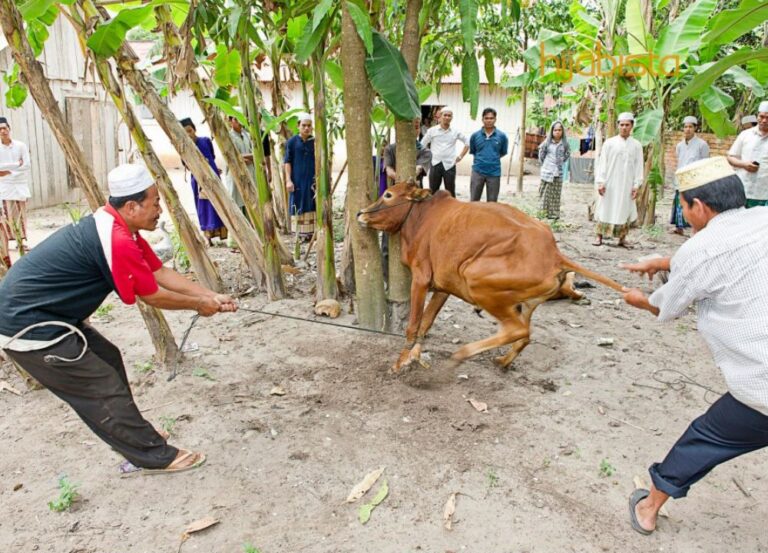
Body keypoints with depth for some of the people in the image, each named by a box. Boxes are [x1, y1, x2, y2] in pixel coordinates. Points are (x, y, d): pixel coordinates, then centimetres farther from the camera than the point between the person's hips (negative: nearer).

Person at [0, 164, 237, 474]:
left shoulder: (116, 227, 3)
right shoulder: (117, 241, -27)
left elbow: (160, 272, 6)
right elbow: (152, 296, -15)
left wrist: (211, 296, 2)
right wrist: (198, 305, 0)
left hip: (43, 310, 10)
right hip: (28, 326, -10)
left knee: (107, 358, 19)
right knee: (104, 390, -3)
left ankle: (132, 433, 35)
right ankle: (157, 456, 10)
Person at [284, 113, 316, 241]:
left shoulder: (315, 141, 5)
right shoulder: (292, 142, 0)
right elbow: (287, 162, -1)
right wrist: (288, 180, -9)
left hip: (312, 179, 2)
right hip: (298, 180, -2)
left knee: (312, 206, 3)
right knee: (300, 206, 3)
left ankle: (312, 232, 10)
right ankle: (302, 234, 10)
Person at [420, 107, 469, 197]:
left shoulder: (456, 132, 3)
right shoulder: (432, 131, 1)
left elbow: (467, 143, 14)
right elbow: (422, 145, 8)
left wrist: (460, 156, 8)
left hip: (450, 166, 0)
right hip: (435, 165, 0)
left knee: (450, 193, 5)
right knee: (433, 192, 6)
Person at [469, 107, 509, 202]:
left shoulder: (502, 136, -3)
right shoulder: (475, 136, -2)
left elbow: (503, 152, 11)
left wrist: (493, 159, 10)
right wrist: (481, 159, 11)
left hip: (494, 173, 0)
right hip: (478, 171, 0)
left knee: (492, 202, 9)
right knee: (473, 201, 6)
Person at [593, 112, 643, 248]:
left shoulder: (636, 145, 5)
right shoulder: (609, 143, 1)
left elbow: (639, 166, 6)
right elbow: (602, 163, -1)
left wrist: (636, 185, -1)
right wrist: (600, 182, -7)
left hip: (627, 185, 2)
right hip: (609, 184, -1)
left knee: (625, 210, 5)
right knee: (605, 209, 2)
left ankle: (622, 239, 12)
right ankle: (599, 237, 9)